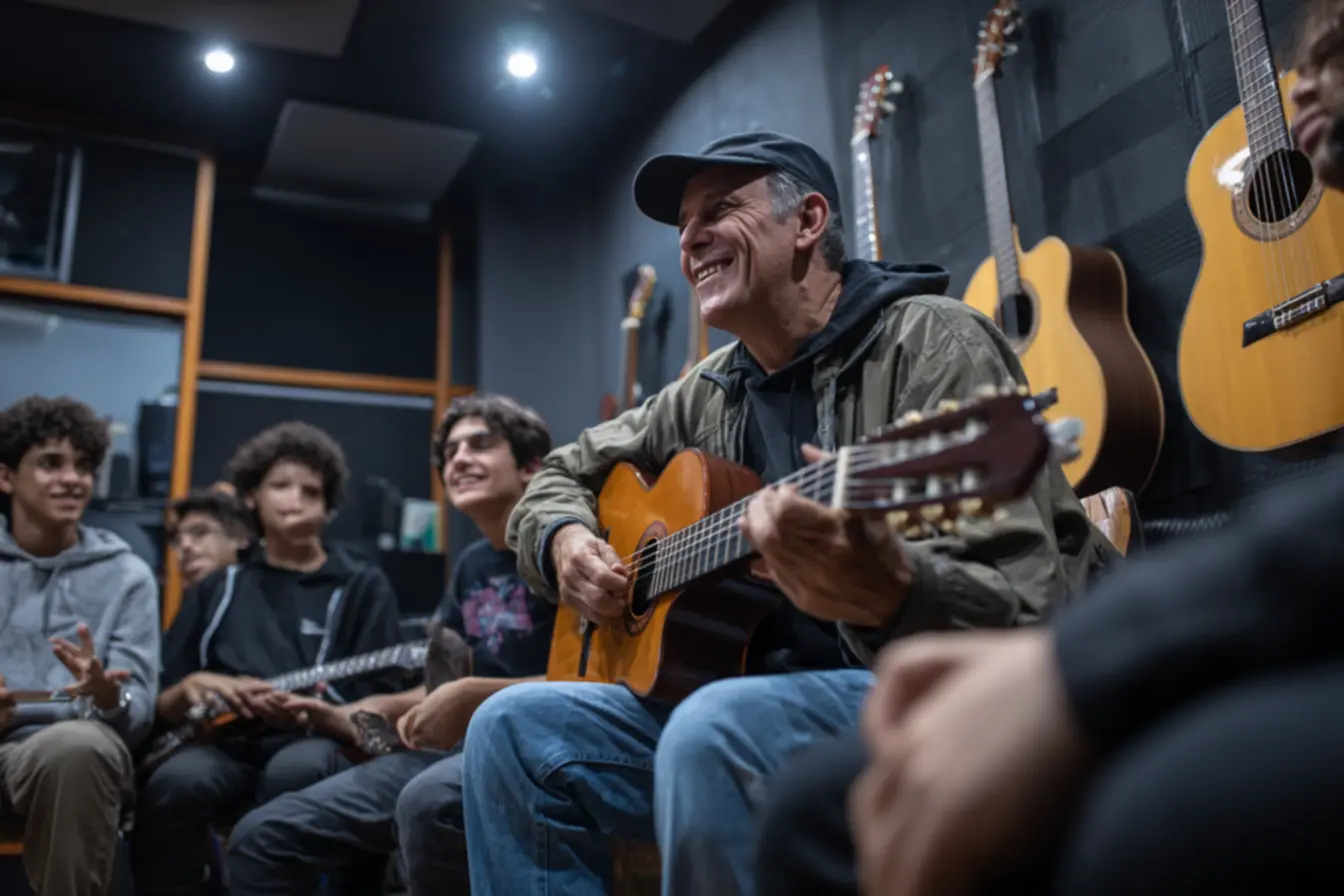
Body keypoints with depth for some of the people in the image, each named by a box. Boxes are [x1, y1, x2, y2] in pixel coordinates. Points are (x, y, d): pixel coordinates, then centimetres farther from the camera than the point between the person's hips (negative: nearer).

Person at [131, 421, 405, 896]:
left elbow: (377, 703, 5)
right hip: (227, 743, 2)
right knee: (175, 782, -33)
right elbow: (162, 705, 19)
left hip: (316, 740, -2)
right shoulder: (216, 589, 23)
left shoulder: (363, 586, 15)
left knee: (295, 772, -38)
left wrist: (303, 712, -13)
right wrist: (190, 688, -4)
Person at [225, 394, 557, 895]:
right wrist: (359, 716, 12)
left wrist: (475, 697, -18)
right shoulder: (472, 565, 20)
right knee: (262, 836, -2)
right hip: (456, 747, 8)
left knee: (427, 803, -42)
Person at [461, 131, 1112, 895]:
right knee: (515, 729, -5)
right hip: (758, 693, 7)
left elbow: (1028, 605, -20)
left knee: (715, 735, -36)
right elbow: (564, 475, 24)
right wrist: (565, 541, 0)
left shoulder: (931, 341, -11)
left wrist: (892, 593, -43)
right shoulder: (711, 393, 12)